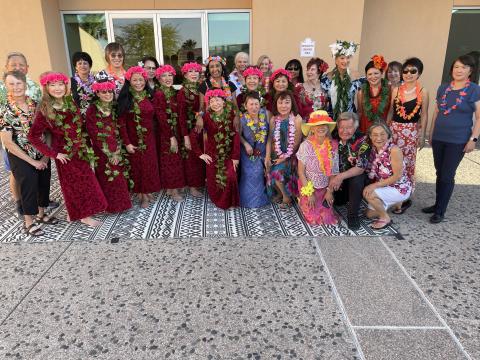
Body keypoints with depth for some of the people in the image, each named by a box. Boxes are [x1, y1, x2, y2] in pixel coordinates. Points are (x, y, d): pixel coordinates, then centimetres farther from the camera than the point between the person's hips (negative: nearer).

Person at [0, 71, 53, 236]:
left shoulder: (36, 105, 0)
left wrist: (46, 155, -5)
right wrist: (32, 161, -13)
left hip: (42, 155, 4)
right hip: (21, 157, -4)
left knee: (44, 183, 10)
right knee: (29, 185, -3)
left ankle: (41, 213, 33)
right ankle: (29, 222, 16)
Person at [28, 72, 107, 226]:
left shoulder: (70, 103, 0)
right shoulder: (45, 111, -16)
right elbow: (33, 136, -17)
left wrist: (85, 145, 6)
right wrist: (54, 154, -16)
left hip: (80, 150, 6)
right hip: (66, 154, -6)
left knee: (85, 181, 15)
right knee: (75, 184, 8)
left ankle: (80, 213, 33)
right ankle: (84, 215, 24)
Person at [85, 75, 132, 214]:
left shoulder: (114, 108, 6)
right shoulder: (92, 110, -10)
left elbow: (118, 130, 7)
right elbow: (94, 134, -12)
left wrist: (117, 151, -3)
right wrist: (110, 153, -12)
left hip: (117, 151, 5)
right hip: (102, 152, -5)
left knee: (120, 178, 10)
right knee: (107, 179, 3)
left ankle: (121, 203, 26)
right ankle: (111, 206, 17)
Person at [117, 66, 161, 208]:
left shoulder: (149, 96, 3)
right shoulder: (125, 98, -7)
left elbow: (154, 117, 6)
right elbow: (121, 122, -9)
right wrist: (126, 142, -14)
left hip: (148, 138, 3)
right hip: (133, 139, -3)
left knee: (150, 165, 10)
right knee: (136, 166, 7)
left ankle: (148, 192, 29)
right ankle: (142, 195, 21)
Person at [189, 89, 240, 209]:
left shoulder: (230, 114, -7)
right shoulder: (207, 116, -12)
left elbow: (235, 135, -9)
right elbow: (193, 135, -13)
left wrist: (236, 156, -13)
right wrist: (200, 154, -11)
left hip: (228, 153, 1)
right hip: (212, 153, 0)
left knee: (231, 177, -14)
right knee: (214, 179, 4)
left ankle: (229, 202, 11)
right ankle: (216, 200, 34)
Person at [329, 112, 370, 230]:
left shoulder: (362, 140, -19)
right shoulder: (333, 138, -10)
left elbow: (361, 167, -23)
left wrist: (341, 177, -34)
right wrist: (333, 177, -17)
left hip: (354, 176, -3)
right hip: (336, 177, 4)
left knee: (357, 180, -34)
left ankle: (353, 215, -16)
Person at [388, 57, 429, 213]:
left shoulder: (423, 92, -3)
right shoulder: (396, 90, 5)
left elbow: (424, 115, -1)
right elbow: (391, 111, 10)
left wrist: (422, 135, -3)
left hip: (411, 131, -3)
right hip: (394, 129, 3)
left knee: (406, 164, 0)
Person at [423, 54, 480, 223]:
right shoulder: (443, 88, 8)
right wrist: (431, 133, 13)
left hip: (458, 141, -4)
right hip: (438, 138, 4)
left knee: (447, 176, -1)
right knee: (439, 173, 13)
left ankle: (440, 211, 9)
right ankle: (437, 204, 26)